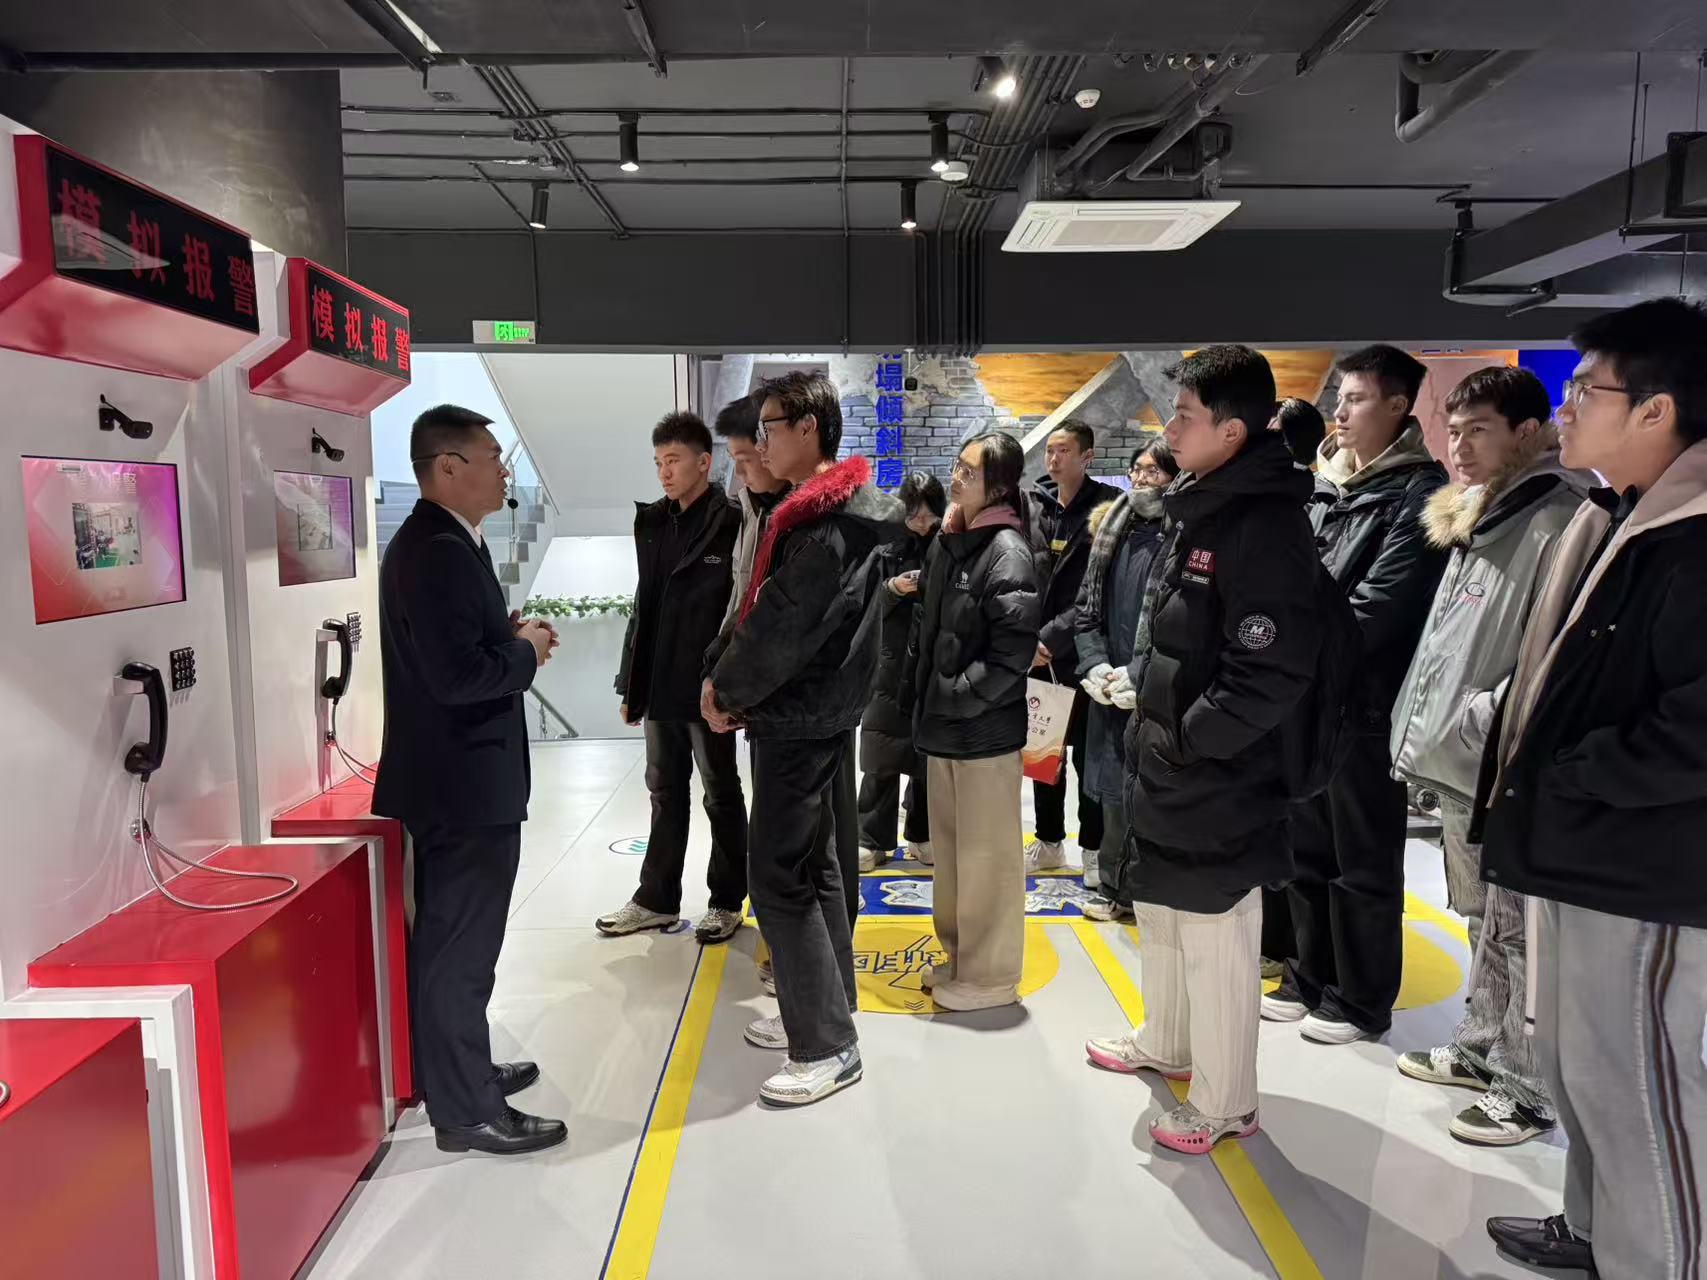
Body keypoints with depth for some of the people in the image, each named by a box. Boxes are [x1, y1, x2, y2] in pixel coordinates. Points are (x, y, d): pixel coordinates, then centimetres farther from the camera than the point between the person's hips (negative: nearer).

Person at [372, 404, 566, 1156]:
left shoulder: (435, 542, 12)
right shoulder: (438, 551, -21)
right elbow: (459, 674, -29)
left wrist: (510, 634, 3)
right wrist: (527, 651, -13)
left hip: (450, 777, 11)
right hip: (463, 782, -11)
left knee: (448, 940, 21)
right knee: (461, 946, 1)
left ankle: (458, 1071, 36)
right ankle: (466, 1109, 14)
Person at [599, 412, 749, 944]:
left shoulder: (731, 524, -11)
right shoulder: (653, 523, 9)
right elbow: (644, 606, 13)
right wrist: (631, 682, 11)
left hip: (708, 689, -6)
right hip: (659, 687, 7)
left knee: (721, 796, 9)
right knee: (666, 794, 16)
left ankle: (727, 902, 22)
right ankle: (657, 900, 28)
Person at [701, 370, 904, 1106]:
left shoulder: (825, 524, -19)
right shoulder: (830, 511, 12)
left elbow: (784, 626, -22)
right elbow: (770, 612, 13)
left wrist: (726, 691, -8)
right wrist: (731, 684, 3)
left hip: (800, 720, -10)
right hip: (812, 713, 10)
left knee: (778, 876, -5)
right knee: (812, 864, 16)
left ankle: (828, 1047, 5)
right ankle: (825, 1010, 29)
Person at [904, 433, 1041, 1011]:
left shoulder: (1009, 551, -14)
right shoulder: (948, 541, 10)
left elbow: (1013, 650, -20)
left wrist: (954, 698, -16)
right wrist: (918, 690, 11)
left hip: (986, 728, -8)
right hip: (942, 724, 8)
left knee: (987, 853, 4)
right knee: (949, 846, 18)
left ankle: (991, 976, 19)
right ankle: (960, 956, 35)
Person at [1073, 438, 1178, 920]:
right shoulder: (1113, 531, 12)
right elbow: (1086, 611, 13)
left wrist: (1138, 678, -16)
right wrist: (1098, 668, 0)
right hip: (1111, 695, 6)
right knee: (1116, 794, 14)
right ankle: (1117, 886, 29)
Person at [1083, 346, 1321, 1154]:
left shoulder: (1265, 525, -20)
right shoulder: (1197, 510, 9)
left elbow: (1272, 676, -26)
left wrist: (1187, 737, -17)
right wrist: (1151, 723, 12)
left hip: (1219, 781, -10)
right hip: (1166, 769, 10)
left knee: (1214, 943, 5)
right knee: (1161, 919, 24)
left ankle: (1225, 1104, 23)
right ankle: (1164, 1044, 45)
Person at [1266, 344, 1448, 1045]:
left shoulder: (1418, 492, -9)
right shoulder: (1325, 487, 13)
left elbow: (1379, 606, -17)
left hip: (1365, 704, -7)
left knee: (1363, 863, 6)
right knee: (1307, 849, 16)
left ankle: (1361, 1001, 21)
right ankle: (1309, 979, 31)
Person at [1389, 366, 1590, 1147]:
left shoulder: (1559, 521, -15)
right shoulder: (1474, 520, 15)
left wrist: (1481, 725, -21)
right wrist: (1424, 724, 14)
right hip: (1455, 762, 10)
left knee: (1518, 932, 2)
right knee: (1481, 919, 21)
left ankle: (1527, 1089, 15)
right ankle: (1483, 1048, 36)